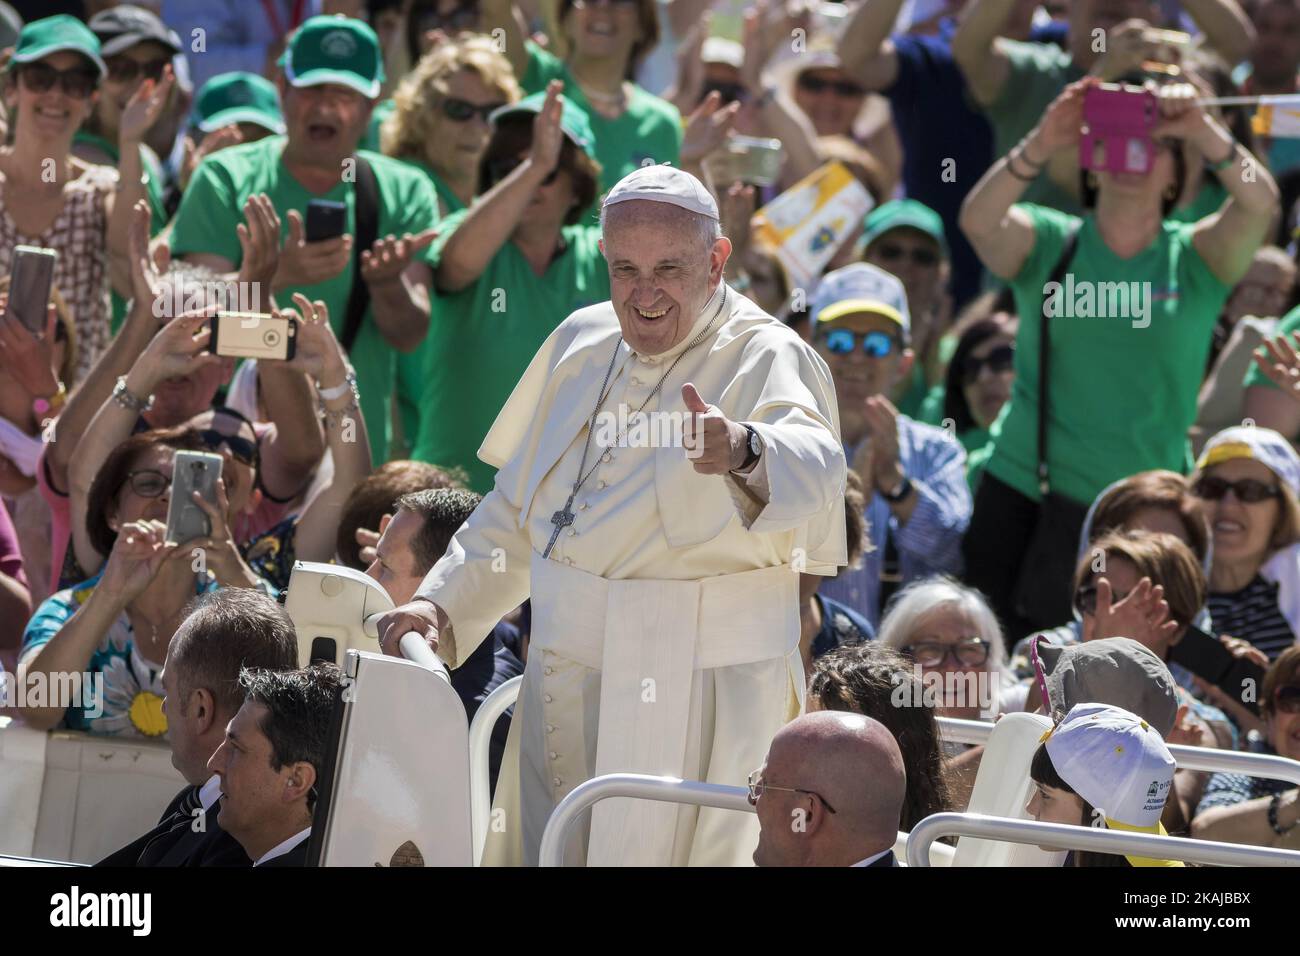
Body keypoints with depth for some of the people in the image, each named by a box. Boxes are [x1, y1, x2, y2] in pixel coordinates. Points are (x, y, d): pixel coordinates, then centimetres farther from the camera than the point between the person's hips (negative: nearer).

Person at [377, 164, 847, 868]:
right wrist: (443, 604, 12)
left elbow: (813, 465, -34)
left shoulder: (767, 359, -11)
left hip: (695, 679, -6)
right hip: (564, 681, 6)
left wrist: (743, 451, -55)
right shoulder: (582, 342, 11)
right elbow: (516, 508, 23)